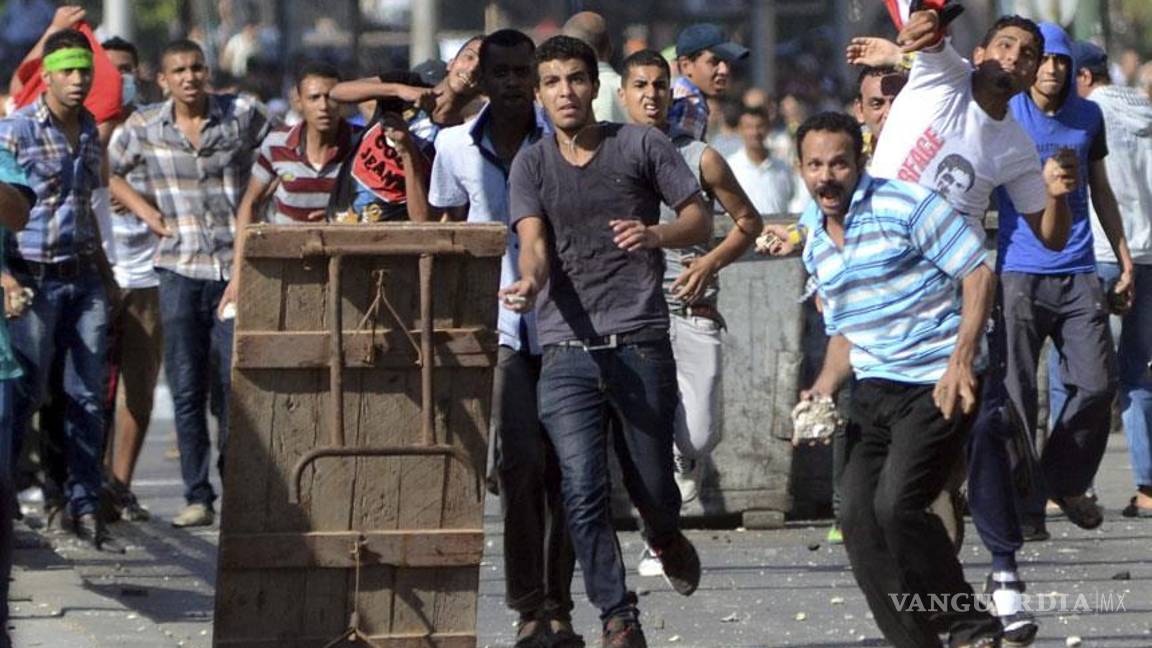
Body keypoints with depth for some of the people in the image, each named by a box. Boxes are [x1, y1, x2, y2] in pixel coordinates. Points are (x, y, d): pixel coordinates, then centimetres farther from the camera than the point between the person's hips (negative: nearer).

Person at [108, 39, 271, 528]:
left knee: (236, 383, -5)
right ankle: (197, 497, 4)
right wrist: (150, 215, 7)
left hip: (236, 267, -1)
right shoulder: (145, 127, 4)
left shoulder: (243, 116, 1)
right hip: (180, 269, 1)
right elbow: (109, 173, 18)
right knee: (187, 389, 0)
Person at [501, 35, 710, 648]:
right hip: (567, 349, 1)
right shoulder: (531, 164, 10)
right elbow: (534, 243, -2)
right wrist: (529, 282, -26)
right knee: (582, 491, -10)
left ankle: (665, 538, 42)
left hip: (640, 343, -1)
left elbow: (699, 219, 5)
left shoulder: (641, 145, 5)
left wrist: (656, 235, -17)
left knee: (652, 488, 5)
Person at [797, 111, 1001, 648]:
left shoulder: (906, 206, -10)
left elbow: (978, 274, -11)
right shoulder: (817, 243, 14)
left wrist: (960, 362, -21)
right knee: (856, 515, -4)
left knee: (897, 504, -21)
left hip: (936, 384, -8)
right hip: (874, 391, 8)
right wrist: (822, 390, 7)